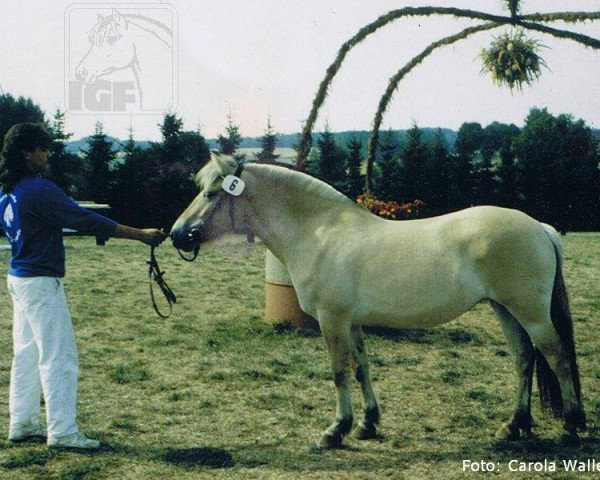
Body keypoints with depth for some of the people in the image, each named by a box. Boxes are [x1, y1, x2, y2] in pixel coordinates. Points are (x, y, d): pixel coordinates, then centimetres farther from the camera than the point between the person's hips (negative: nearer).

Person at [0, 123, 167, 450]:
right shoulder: (39, 190, -20)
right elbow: (86, 221, -21)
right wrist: (141, 235, -19)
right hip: (41, 282, -10)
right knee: (58, 357, -4)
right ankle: (61, 432, 0)